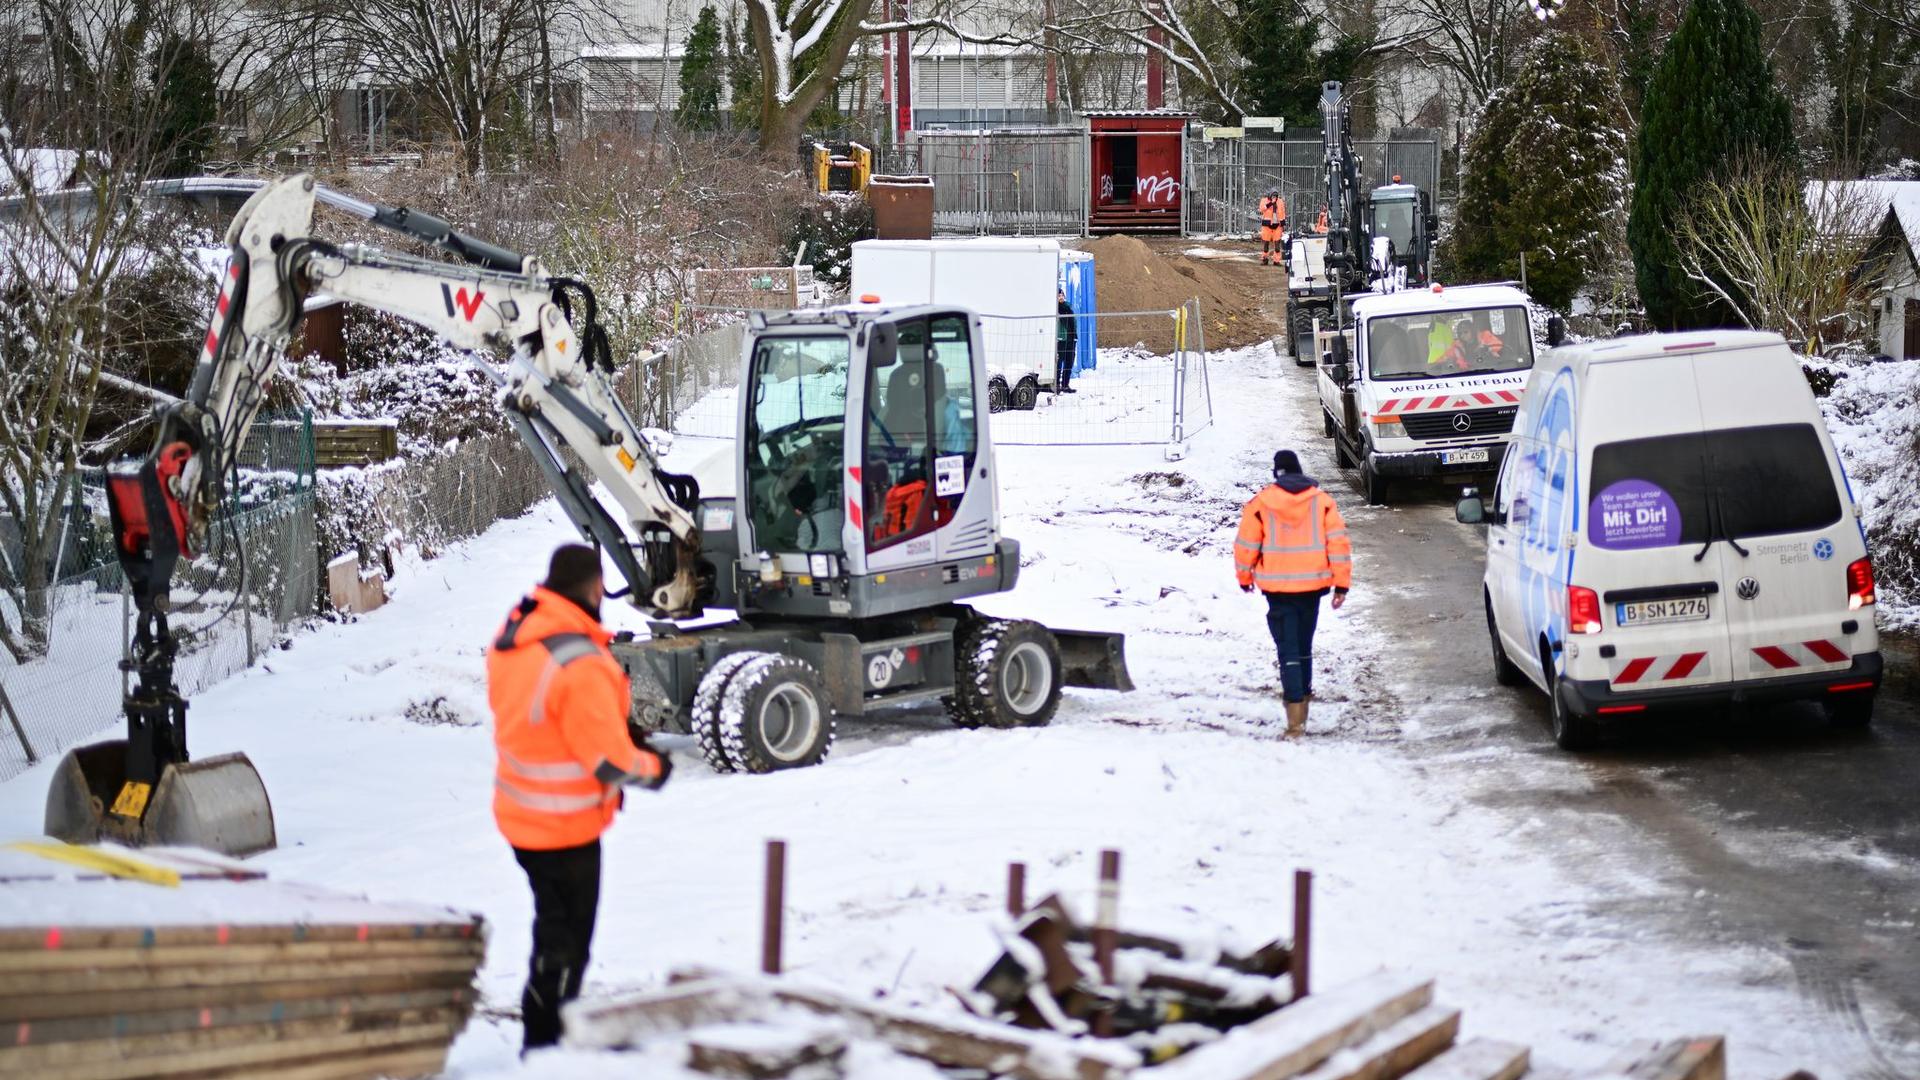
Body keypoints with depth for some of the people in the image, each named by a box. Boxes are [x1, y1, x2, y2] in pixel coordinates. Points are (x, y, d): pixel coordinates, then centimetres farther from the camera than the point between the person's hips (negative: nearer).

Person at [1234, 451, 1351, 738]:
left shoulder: (1261, 503, -5)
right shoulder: (1322, 501, 2)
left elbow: (1246, 545, 0)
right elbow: (1338, 542, -2)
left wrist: (1245, 577, 17)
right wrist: (1341, 584, 2)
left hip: (1277, 587, -2)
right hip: (1312, 585, 2)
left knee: (1288, 649, -3)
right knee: (1304, 645, 20)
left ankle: (1296, 720, -13)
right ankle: (1303, 692, 33)